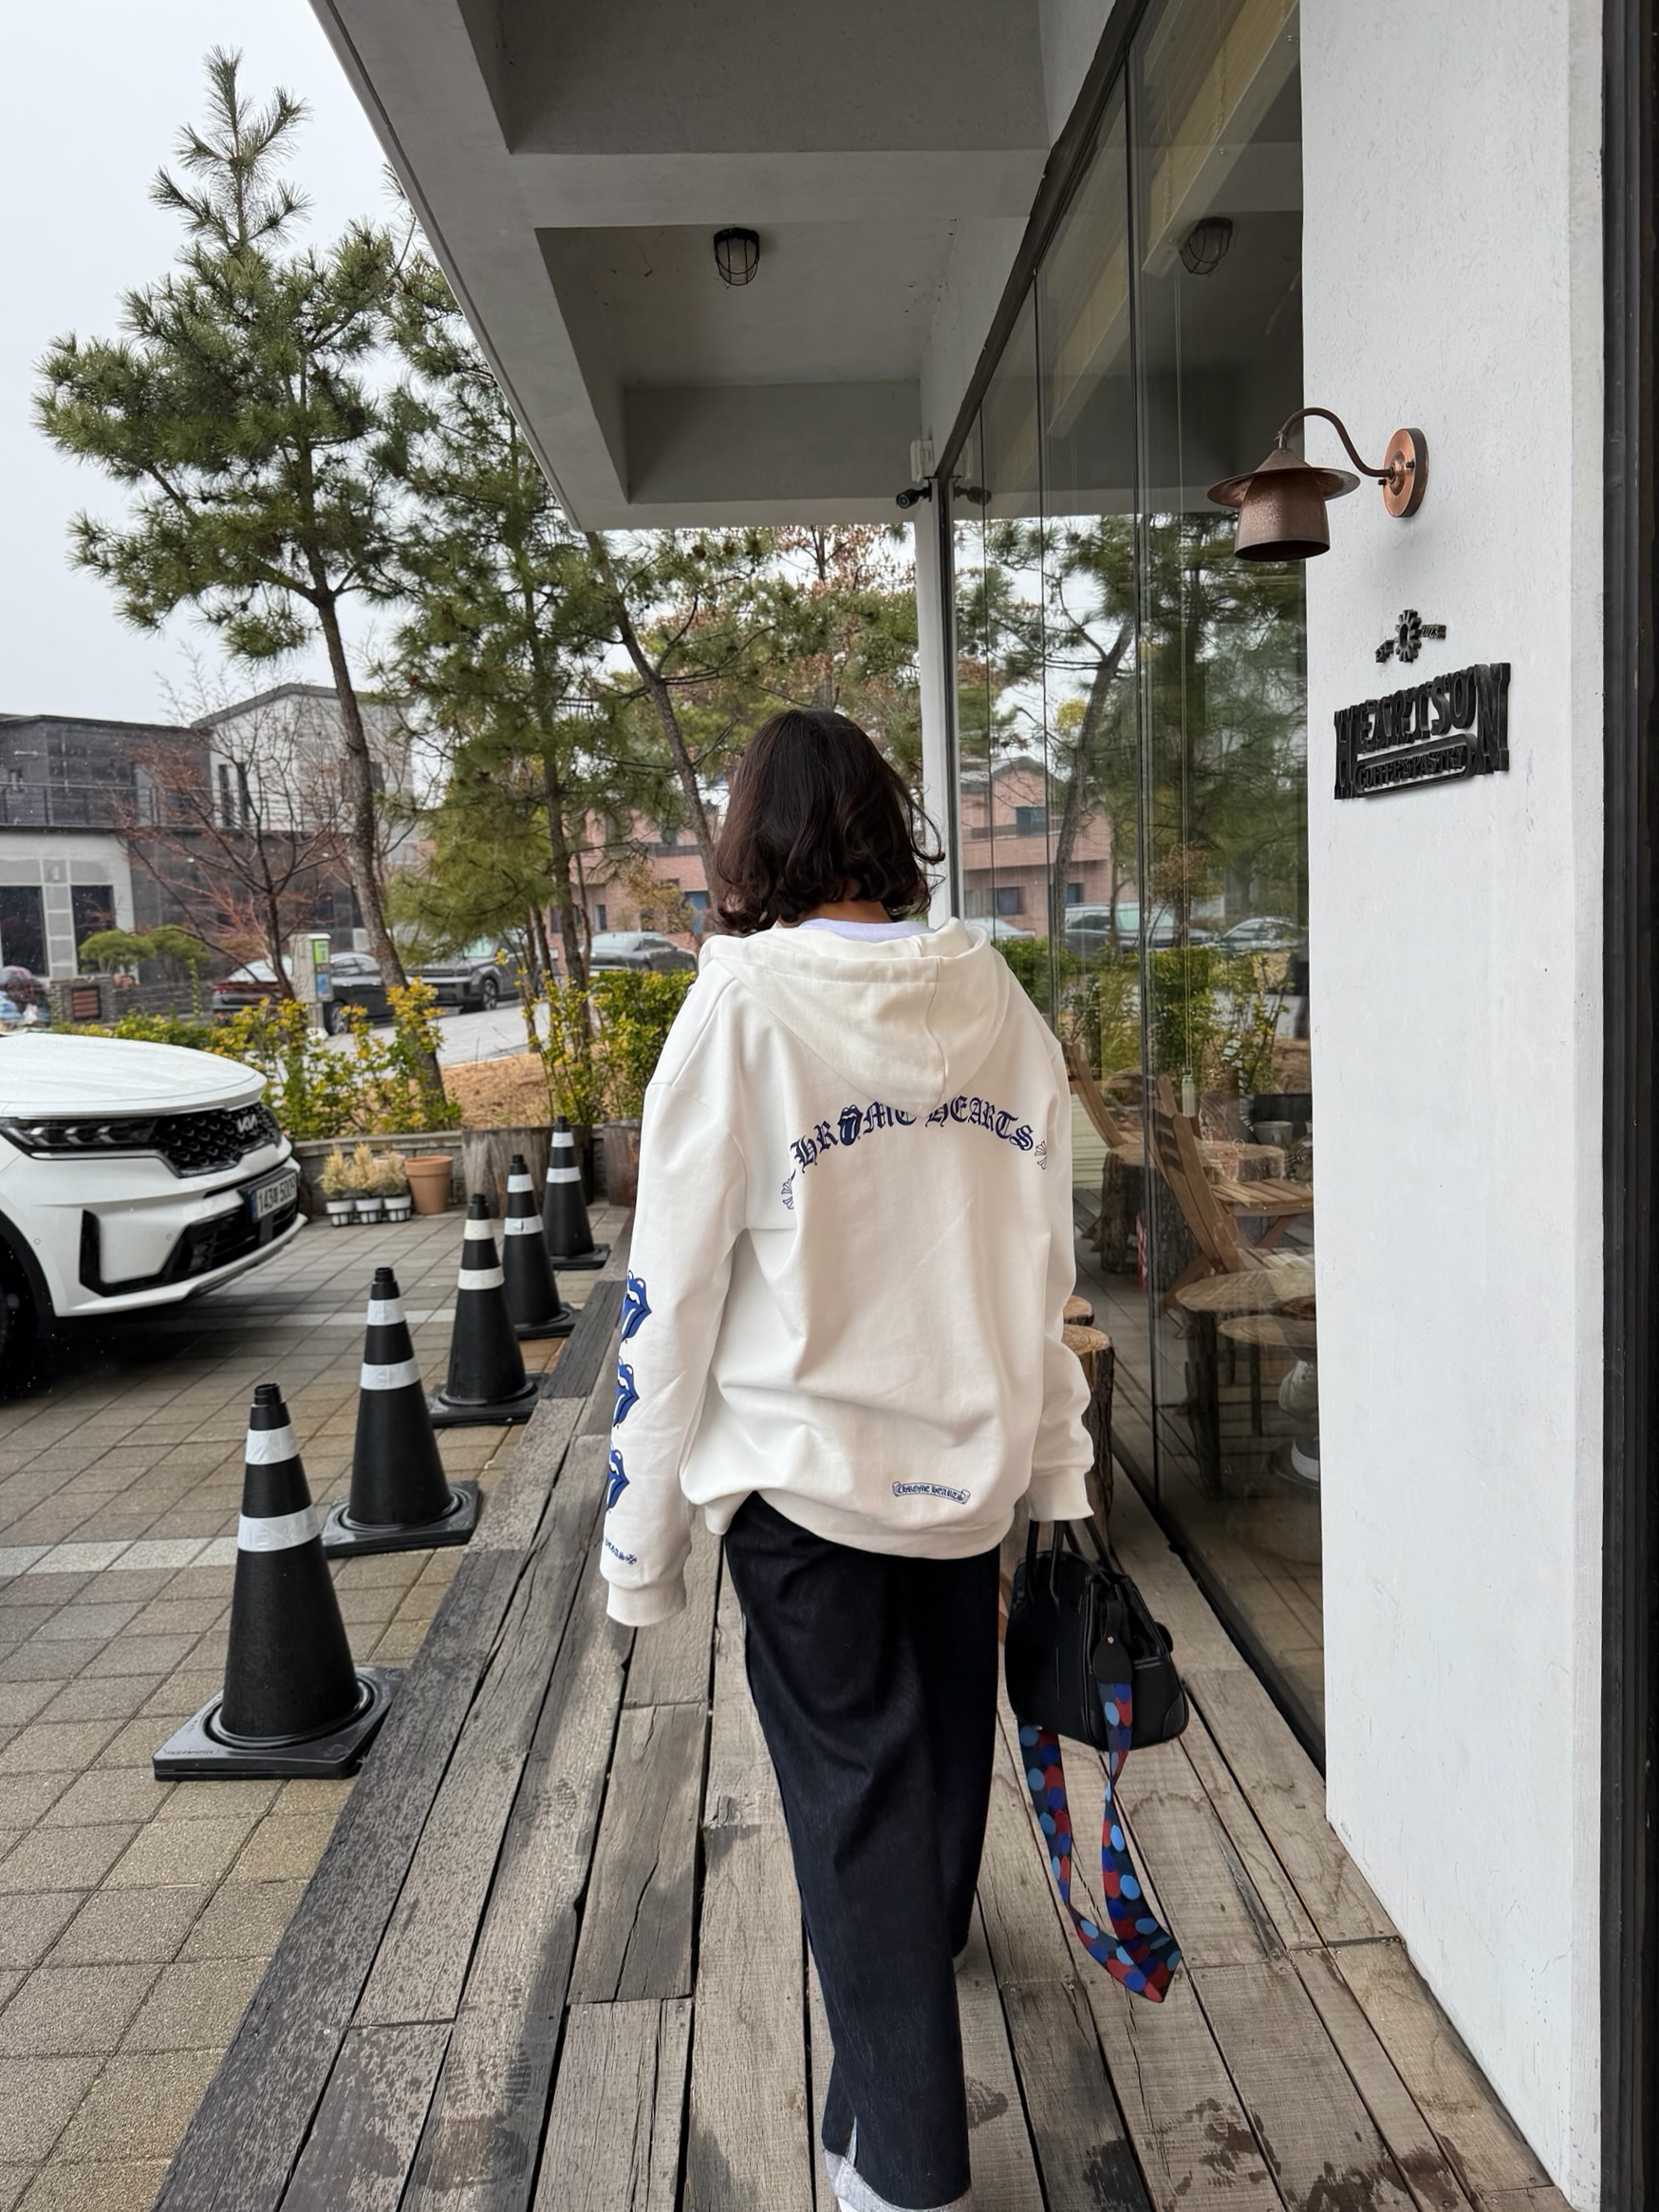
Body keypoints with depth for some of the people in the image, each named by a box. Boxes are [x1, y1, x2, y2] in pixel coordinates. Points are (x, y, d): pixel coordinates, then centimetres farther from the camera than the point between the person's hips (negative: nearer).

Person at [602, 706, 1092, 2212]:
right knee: (945, 1734, 26)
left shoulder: (743, 1004, -14)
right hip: (970, 1451, 5)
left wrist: (641, 1536, -5)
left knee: (854, 1788, 10)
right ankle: (934, 1945, 55)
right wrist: (1058, 1466, 12)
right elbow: (1047, 1263, 2)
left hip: (803, 1465, -5)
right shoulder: (996, 997, -1)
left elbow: (675, 1288, -14)